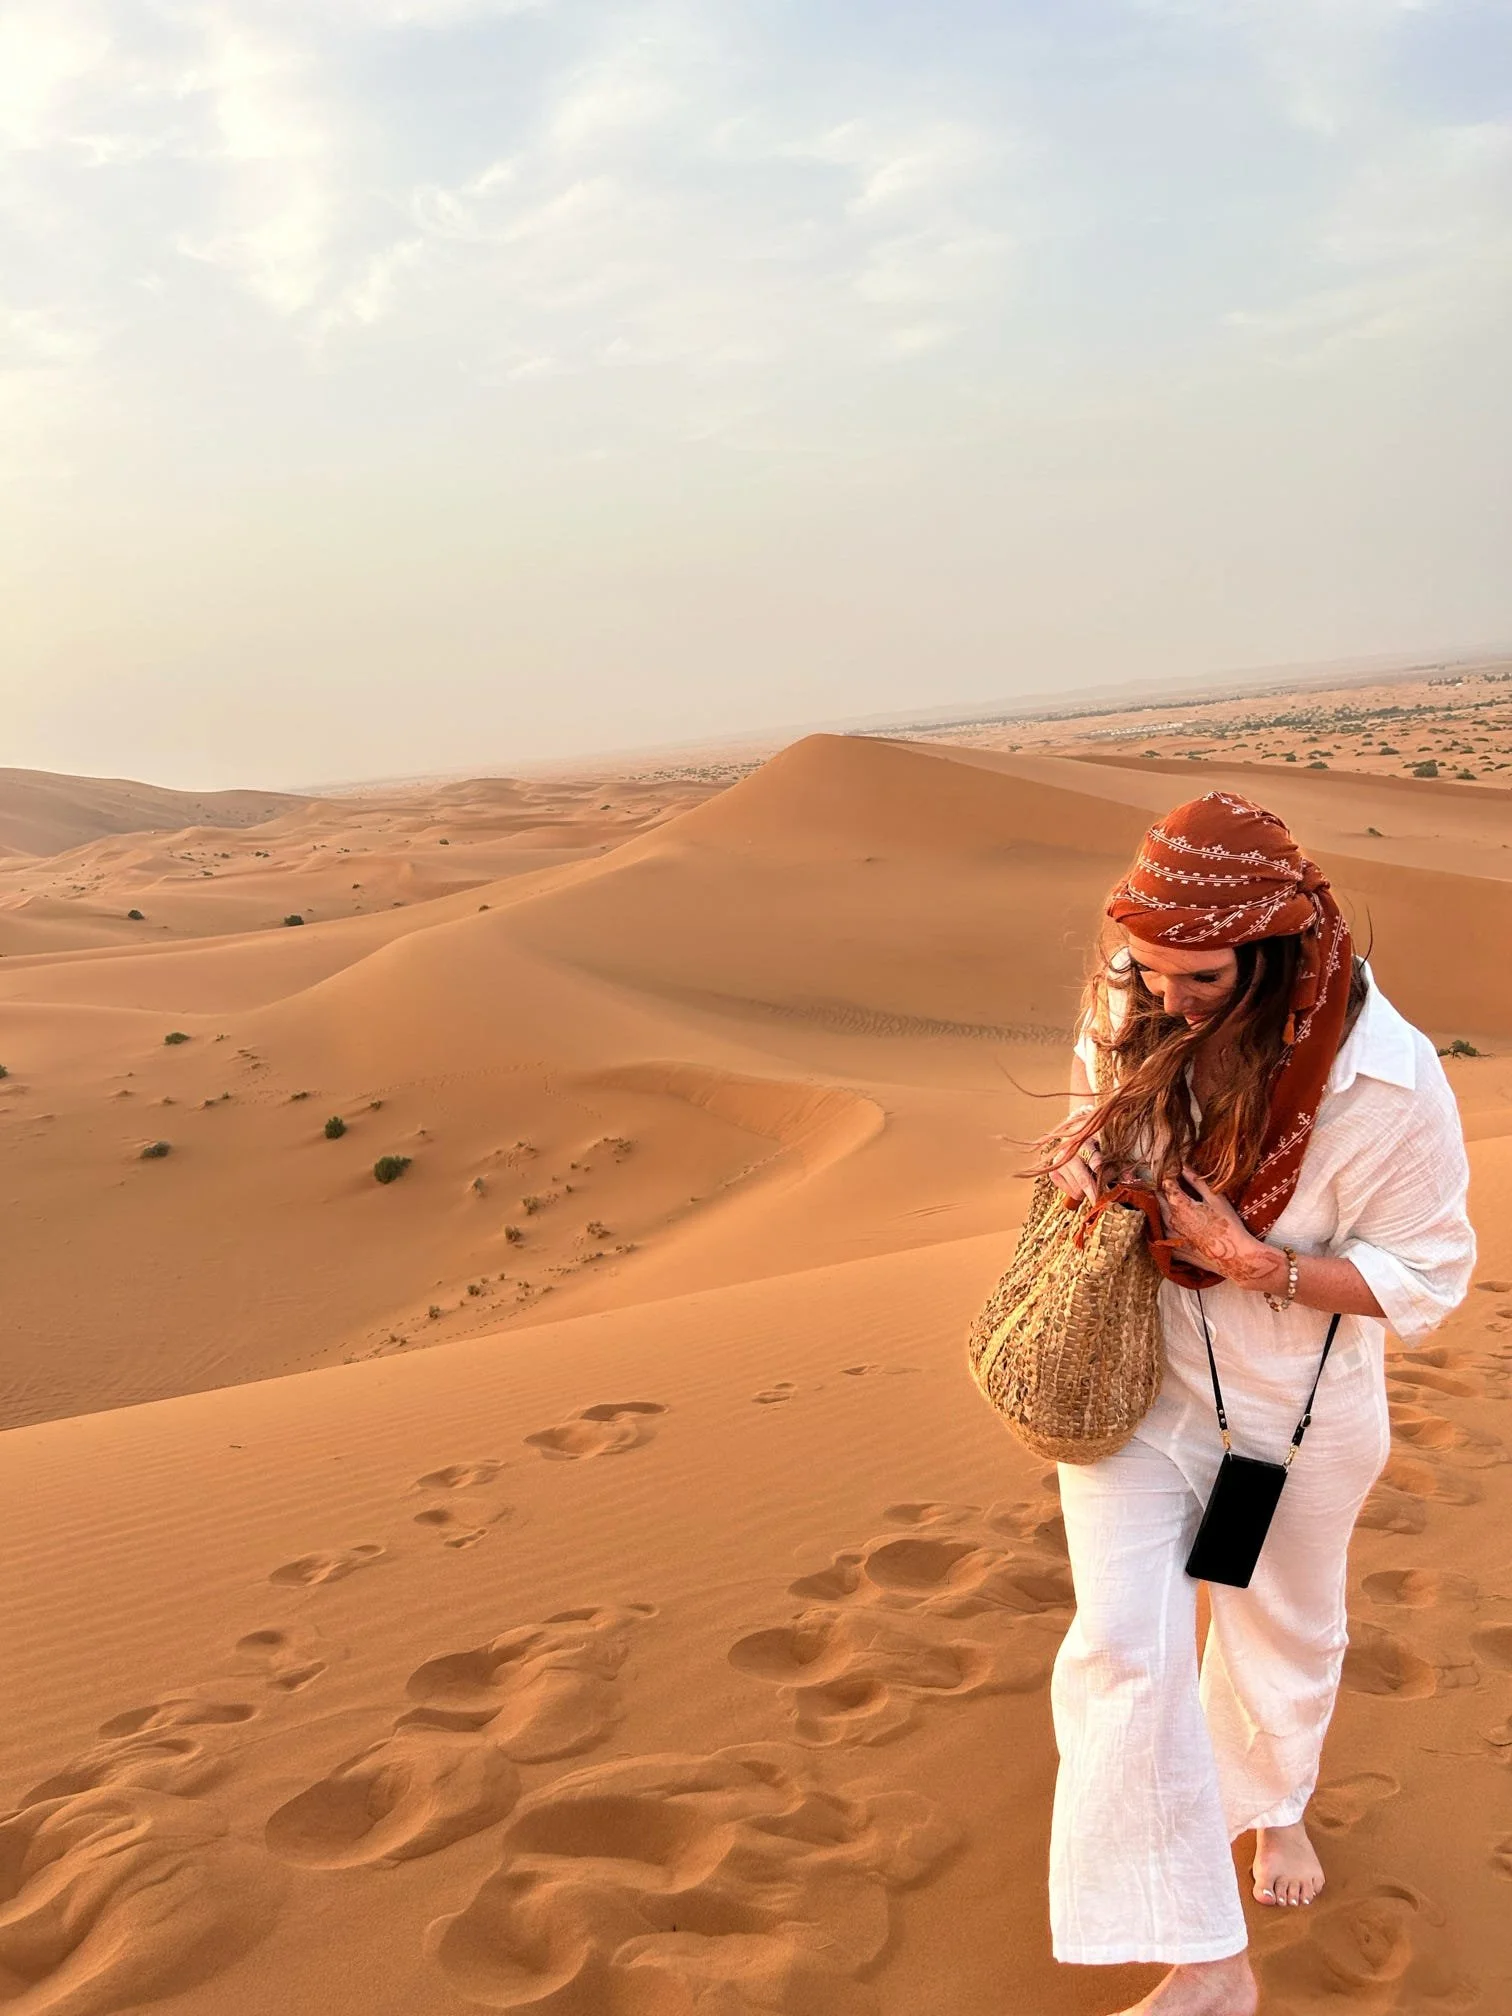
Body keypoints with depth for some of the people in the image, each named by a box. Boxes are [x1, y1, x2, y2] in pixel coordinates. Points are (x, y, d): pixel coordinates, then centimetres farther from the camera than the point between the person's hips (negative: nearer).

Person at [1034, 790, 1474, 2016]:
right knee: (1124, 1644, -7)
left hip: (1298, 1403, -1)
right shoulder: (1131, 1016, -16)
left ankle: (1276, 1803, 57)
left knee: (1285, 1627, 23)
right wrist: (1084, 1147, -15)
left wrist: (1249, 1261, -29)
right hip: (1133, 1376, 2)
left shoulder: (1386, 1081, -27)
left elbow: (1424, 1277, -17)